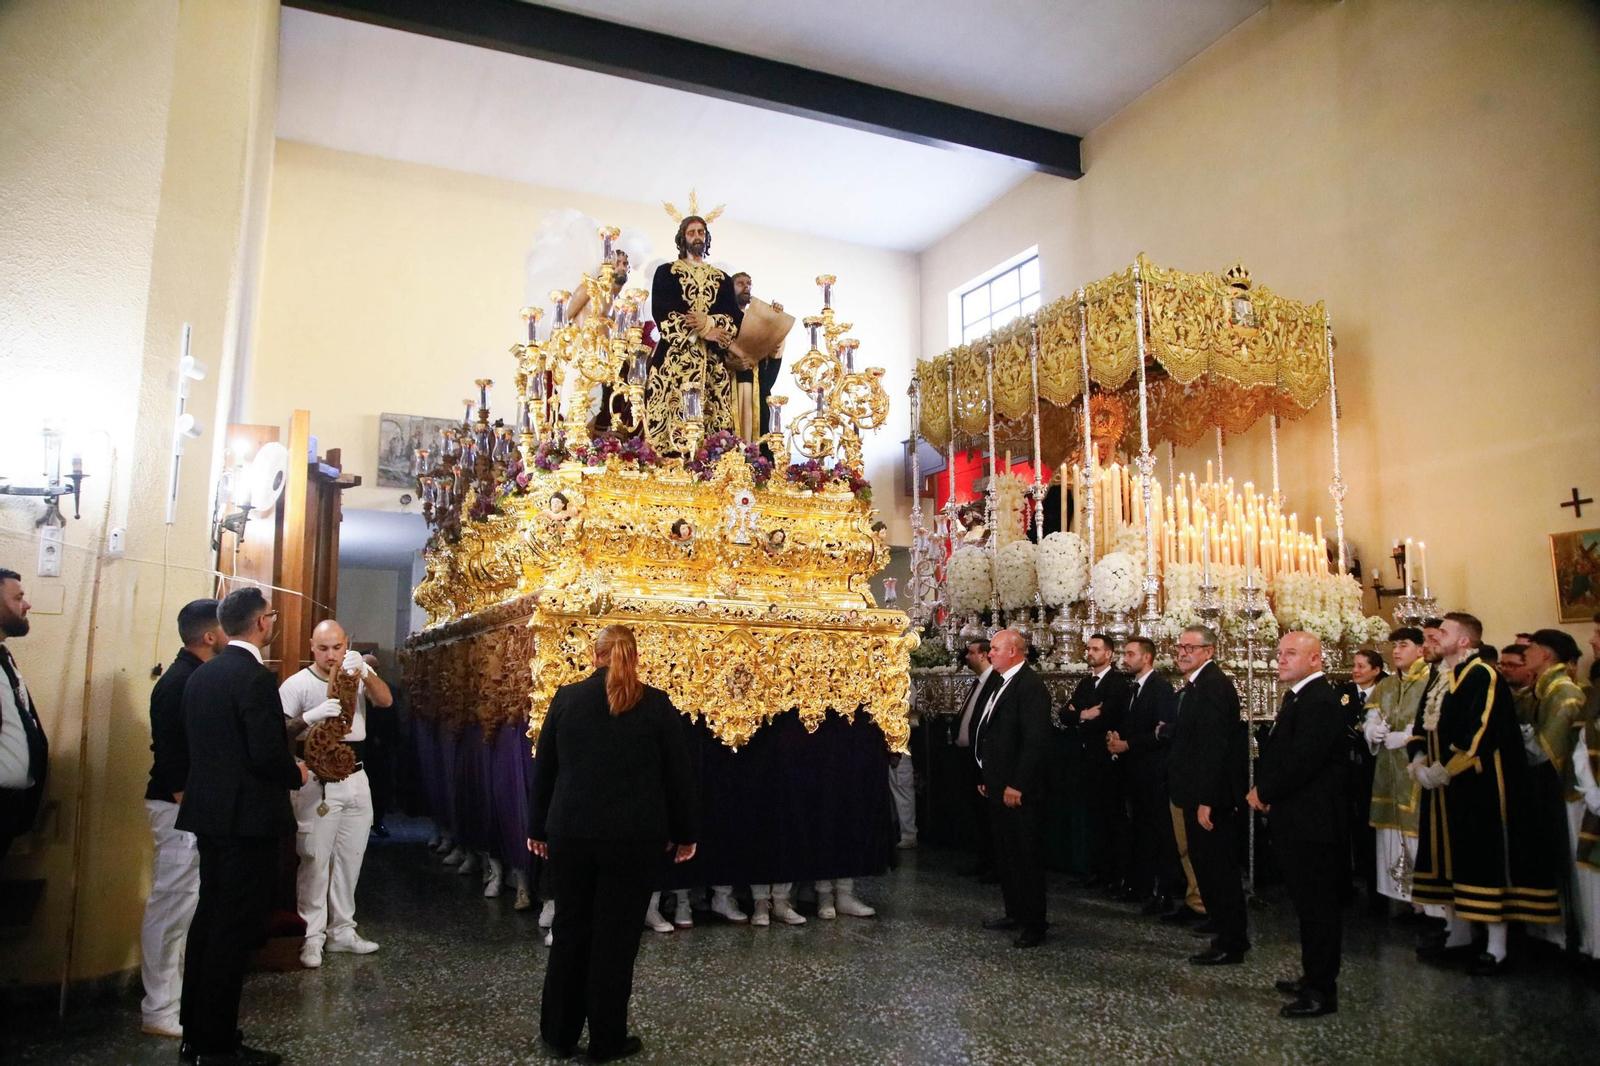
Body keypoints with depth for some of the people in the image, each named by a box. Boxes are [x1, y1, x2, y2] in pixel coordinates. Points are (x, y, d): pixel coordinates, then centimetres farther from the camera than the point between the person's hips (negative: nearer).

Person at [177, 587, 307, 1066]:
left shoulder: (201, 675, 8)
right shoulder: (253, 676, -18)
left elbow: (199, 741, 13)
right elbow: (268, 753, -23)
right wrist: (297, 774, -3)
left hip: (209, 811, 9)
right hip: (248, 816, -9)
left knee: (209, 918, 17)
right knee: (235, 928, 0)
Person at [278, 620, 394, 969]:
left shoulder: (358, 676, 6)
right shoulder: (297, 684, -5)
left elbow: (385, 700, -12)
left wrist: (364, 671, -29)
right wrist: (311, 717, -30)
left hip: (356, 781, 4)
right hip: (317, 785, -4)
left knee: (349, 859, 11)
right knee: (315, 861, -2)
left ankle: (341, 930, 22)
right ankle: (312, 936, 9)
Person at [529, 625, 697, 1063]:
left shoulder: (565, 698, 0)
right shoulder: (656, 704, -5)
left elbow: (544, 768, 7)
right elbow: (678, 774, 1)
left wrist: (537, 827, 18)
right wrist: (684, 833, 12)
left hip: (570, 832, 2)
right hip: (633, 836, -2)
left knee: (570, 931, 15)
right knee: (616, 935, 7)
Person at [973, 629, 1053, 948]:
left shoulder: (1030, 686, -18)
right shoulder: (1003, 685, 13)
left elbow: (1036, 741, -23)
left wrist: (1017, 786, -22)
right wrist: (988, 778, 14)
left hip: (1019, 791, -10)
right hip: (999, 788, 10)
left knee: (1026, 856, 1)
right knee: (1006, 854, 18)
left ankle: (1033, 924, 11)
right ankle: (1014, 912, 30)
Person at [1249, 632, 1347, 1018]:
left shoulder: (1321, 700, -19)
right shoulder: (1299, 697, 15)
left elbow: (1301, 760, -25)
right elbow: (1279, 752, 16)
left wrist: (1264, 792, -12)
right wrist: (1263, 791, 1)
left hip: (1311, 820, -10)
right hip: (1296, 817, 10)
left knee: (1316, 905, -1)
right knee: (1308, 903, 18)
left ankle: (1321, 992, 9)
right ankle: (1314, 977, 30)